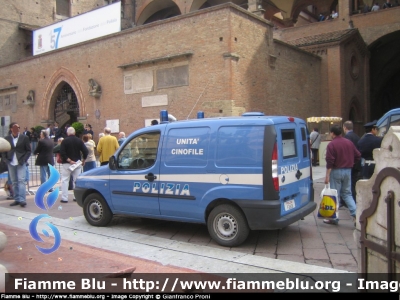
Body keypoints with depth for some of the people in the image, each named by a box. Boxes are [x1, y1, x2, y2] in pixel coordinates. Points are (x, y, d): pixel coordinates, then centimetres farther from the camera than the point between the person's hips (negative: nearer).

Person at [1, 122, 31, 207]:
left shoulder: (24, 138, 1)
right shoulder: (7, 138, 6)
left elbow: (29, 150, 2)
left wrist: (24, 160, -9)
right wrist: (5, 159, -4)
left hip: (21, 163, -3)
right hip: (11, 163, 3)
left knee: (21, 180, -9)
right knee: (14, 182, 7)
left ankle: (22, 199, -11)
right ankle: (16, 199, 13)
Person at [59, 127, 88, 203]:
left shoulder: (65, 141, -5)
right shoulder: (79, 140, 1)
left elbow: (62, 152, -15)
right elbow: (85, 151, -4)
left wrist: (69, 160, -12)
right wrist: (83, 161, 7)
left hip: (67, 164, -3)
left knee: (65, 180, 2)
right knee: (76, 180, 10)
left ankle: (64, 198, -2)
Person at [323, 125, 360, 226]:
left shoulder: (331, 144, -12)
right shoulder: (349, 143, 7)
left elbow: (330, 161, -17)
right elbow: (358, 156, 10)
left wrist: (327, 175, -14)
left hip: (336, 171, -6)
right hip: (348, 171, 6)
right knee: (347, 194, 16)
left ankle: (334, 218, 10)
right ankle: (355, 215, 3)